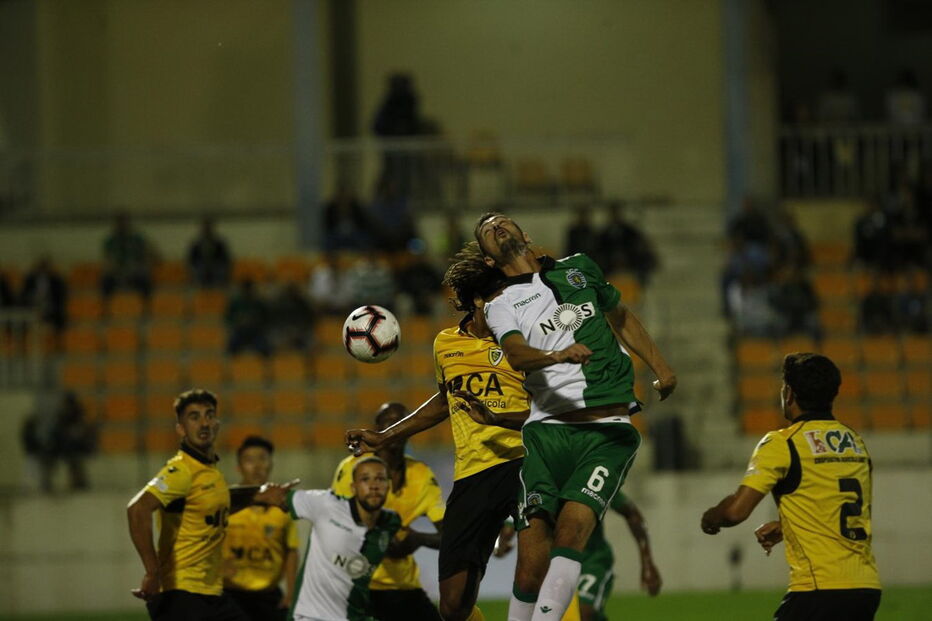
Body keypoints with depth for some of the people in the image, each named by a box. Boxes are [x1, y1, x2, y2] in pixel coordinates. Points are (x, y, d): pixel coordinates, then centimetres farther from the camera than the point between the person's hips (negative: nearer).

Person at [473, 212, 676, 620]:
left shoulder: (578, 269, 19)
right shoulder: (502, 307, 10)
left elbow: (621, 318, 34)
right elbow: (516, 354, -11)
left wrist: (658, 365, 26)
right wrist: (559, 355, -30)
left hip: (608, 432, 0)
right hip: (548, 430, 0)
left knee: (572, 525, -23)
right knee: (532, 564, -11)